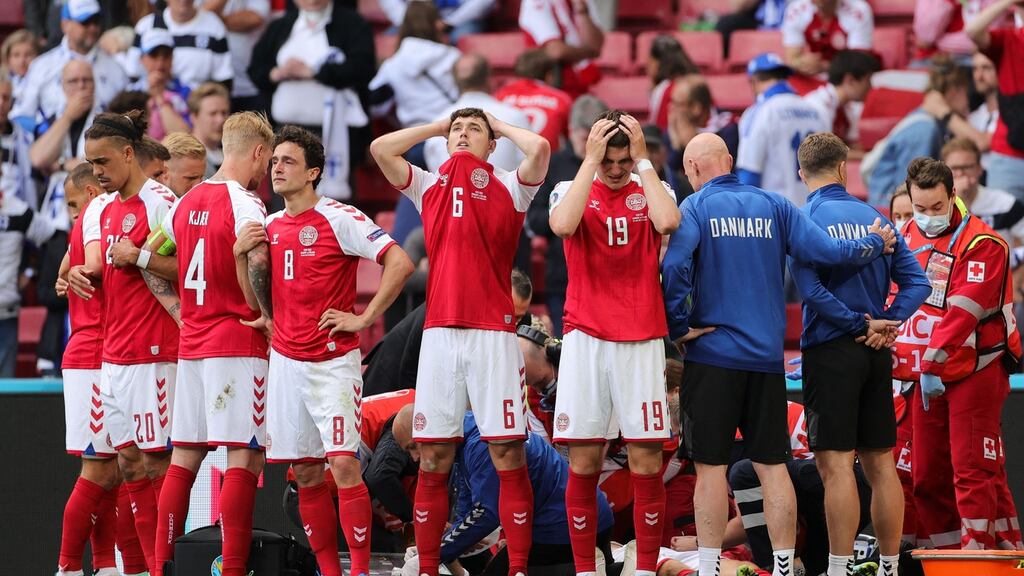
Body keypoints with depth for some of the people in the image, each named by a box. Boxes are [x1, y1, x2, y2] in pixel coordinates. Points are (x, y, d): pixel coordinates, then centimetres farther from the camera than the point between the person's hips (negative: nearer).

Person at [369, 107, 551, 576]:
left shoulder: (509, 188, 8)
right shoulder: (428, 187, 17)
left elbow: (539, 148, -9)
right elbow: (380, 149, 10)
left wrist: (501, 127, 9)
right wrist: (436, 127, 19)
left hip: (493, 333, -3)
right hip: (439, 333, 3)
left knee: (508, 455, -5)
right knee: (433, 460, 2)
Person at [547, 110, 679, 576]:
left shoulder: (651, 191, 8)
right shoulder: (571, 190, 6)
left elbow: (668, 222, -16)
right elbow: (563, 225, -17)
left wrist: (643, 159, -10)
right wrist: (591, 161, -13)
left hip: (642, 340, 0)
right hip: (585, 339, 0)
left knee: (646, 458, -2)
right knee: (584, 459, -1)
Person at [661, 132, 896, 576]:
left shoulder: (696, 207, -4)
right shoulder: (773, 206, 6)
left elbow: (674, 267, -20)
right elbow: (826, 251, -3)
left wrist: (679, 327, -9)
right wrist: (875, 244, 14)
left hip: (712, 354, -3)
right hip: (767, 356, 3)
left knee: (711, 465, 0)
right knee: (772, 464, 8)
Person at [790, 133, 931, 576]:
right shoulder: (875, 218, 8)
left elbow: (810, 290, -17)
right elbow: (917, 282, 4)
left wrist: (860, 324, -11)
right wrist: (887, 323, -5)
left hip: (831, 351, -5)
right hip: (877, 356, 5)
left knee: (836, 464, -7)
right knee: (881, 464, 10)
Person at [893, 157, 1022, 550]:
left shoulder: (981, 244, -12)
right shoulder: (907, 239, 12)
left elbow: (962, 312, -20)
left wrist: (934, 364, -24)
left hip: (973, 371, -7)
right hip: (927, 375, 7)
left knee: (971, 469, -10)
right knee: (927, 475, 8)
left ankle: (977, 551, -10)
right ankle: (944, 553, 15)